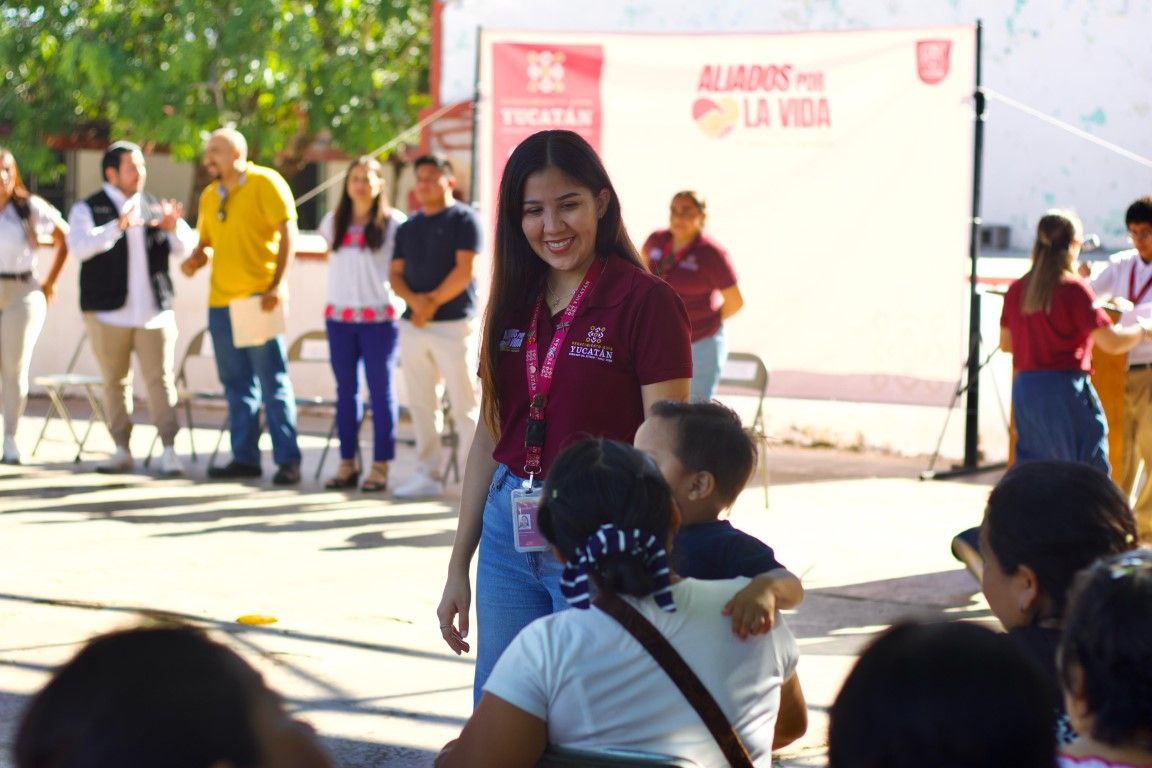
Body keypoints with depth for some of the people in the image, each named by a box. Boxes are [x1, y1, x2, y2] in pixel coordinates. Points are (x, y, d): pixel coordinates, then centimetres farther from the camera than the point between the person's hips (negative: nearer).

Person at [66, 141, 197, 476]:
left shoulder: (155, 208, 15)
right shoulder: (88, 209, 3)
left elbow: (186, 249, 8)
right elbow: (80, 245, -16)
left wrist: (175, 227, -14)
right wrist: (119, 225, -29)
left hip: (154, 310, 2)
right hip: (108, 312, -2)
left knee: (160, 380, -6)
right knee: (115, 382, 4)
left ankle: (169, 451, -8)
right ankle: (122, 451, 12)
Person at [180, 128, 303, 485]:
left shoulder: (265, 183, -5)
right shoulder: (209, 195, 14)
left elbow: (288, 233, -10)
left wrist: (276, 285, -17)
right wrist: (195, 258, -1)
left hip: (257, 298, -7)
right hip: (220, 300, 7)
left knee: (273, 381, -6)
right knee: (236, 383, 10)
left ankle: (288, 460, -3)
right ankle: (245, 457, 16)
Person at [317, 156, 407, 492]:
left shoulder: (393, 223, -2)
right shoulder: (334, 222, 11)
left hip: (378, 318, -4)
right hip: (339, 316, 4)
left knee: (380, 391, -1)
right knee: (346, 390, 7)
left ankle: (380, 467, 0)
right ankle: (347, 464, 12)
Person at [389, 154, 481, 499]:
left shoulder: (463, 219, -2)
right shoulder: (408, 227, 17)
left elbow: (464, 270, -11)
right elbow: (396, 274, 12)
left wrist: (433, 302, -12)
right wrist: (414, 300, -8)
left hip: (453, 324, -6)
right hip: (412, 325, 6)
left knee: (464, 405, -6)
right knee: (420, 405, 8)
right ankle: (427, 474, 15)